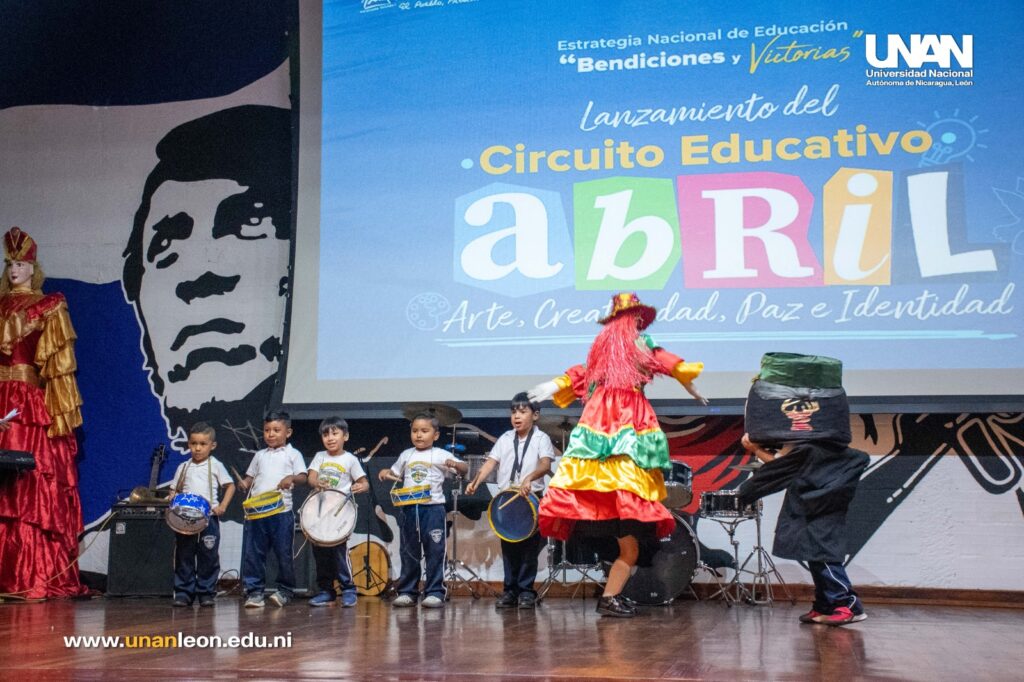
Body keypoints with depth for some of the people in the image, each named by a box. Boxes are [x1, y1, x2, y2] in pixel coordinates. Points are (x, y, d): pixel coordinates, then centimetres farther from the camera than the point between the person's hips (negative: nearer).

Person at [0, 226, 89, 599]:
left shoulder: (49, 308, 5)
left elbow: (58, 365, -1)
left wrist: (59, 413, -10)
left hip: (33, 407, -4)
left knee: (36, 487, -8)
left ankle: (41, 577, -8)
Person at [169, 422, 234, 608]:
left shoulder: (215, 466, 3)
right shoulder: (183, 467, 12)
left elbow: (230, 486, 4)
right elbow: (176, 490, 16)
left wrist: (222, 506, -10)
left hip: (209, 518, -2)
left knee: (208, 556, 1)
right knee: (184, 557, 4)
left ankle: (206, 593, 9)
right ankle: (183, 592, 10)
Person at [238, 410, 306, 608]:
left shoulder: (293, 454, 7)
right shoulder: (260, 455, 18)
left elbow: (303, 476, -2)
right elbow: (250, 476, 23)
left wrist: (292, 478, -23)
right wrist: (245, 483, 0)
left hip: (281, 511, -3)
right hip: (256, 510, 4)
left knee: (283, 553, 1)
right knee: (252, 553, 1)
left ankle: (285, 590, 14)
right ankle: (254, 591, 8)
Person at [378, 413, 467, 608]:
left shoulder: (440, 455, 0)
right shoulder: (406, 455, 12)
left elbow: (465, 470, -4)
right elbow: (395, 473, 24)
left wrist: (455, 464, -25)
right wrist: (385, 473, 3)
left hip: (433, 507, -4)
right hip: (409, 509, 4)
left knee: (434, 552, -3)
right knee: (408, 552, 9)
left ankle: (435, 592, 3)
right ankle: (407, 592, 17)